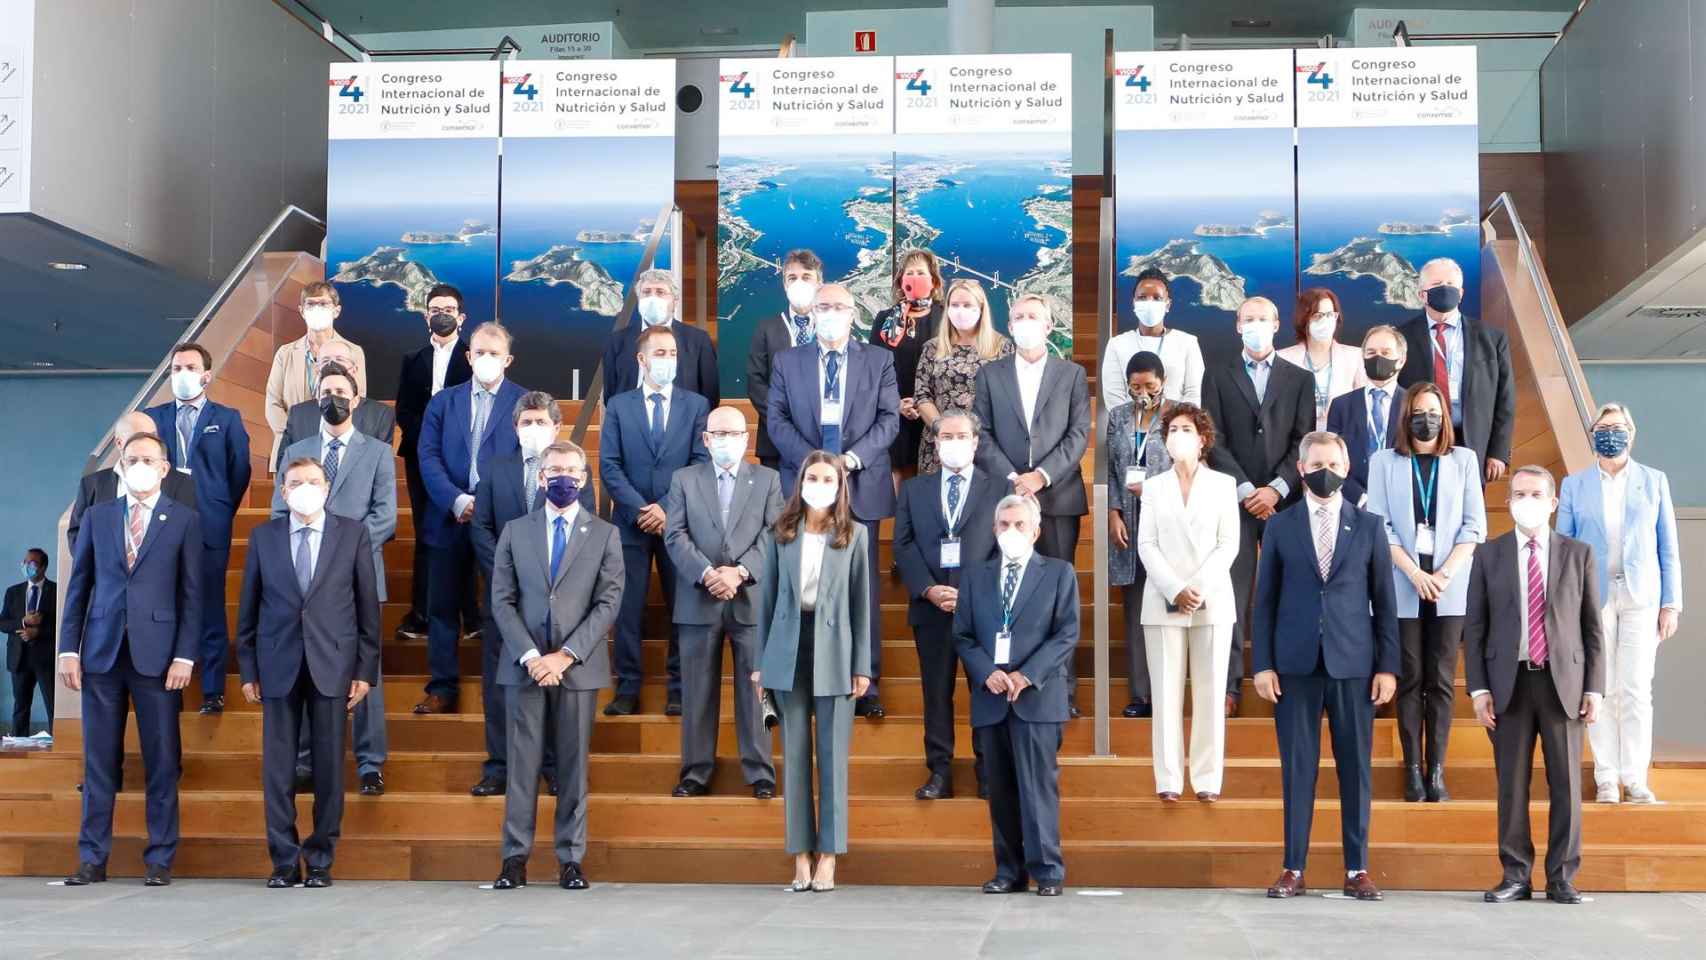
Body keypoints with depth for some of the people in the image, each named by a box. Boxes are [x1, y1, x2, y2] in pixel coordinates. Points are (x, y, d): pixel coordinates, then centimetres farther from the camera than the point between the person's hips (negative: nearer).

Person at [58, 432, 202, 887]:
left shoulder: (184, 520, 4)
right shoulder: (98, 516, 11)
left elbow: (191, 593, 1)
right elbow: (79, 584, 11)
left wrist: (184, 656, -7)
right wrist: (69, 649, 3)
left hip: (156, 655, -2)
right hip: (101, 652, 2)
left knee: (161, 760, 1)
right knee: (99, 760, 5)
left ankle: (160, 859, 8)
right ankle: (92, 858, 12)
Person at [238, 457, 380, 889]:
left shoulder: (353, 533, 5)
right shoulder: (263, 536, 8)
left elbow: (368, 605, 4)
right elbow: (248, 607, 10)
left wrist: (366, 670, 0)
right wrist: (247, 669, 5)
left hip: (331, 664, -1)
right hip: (279, 664, 1)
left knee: (329, 766, 2)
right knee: (277, 768, 1)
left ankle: (320, 860, 11)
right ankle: (285, 861, 10)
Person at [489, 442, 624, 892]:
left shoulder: (604, 535, 7)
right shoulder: (515, 532, 10)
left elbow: (608, 603, -1)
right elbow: (502, 601, 4)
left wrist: (565, 656, -11)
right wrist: (530, 656, -9)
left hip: (579, 667, -1)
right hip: (524, 665, 1)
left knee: (574, 765, 3)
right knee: (522, 763, 1)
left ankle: (571, 859, 8)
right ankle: (515, 858, 6)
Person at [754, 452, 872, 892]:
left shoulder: (855, 534, 3)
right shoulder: (782, 533, 6)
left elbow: (861, 601, 2)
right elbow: (767, 596, 8)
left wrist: (862, 665, -1)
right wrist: (761, 660, 5)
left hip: (833, 651, -1)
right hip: (789, 648, 2)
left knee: (832, 755, 0)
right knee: (794, 753, 4)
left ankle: (827, 857, 5)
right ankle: (801, 856, 9)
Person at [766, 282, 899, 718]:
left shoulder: (878, 360, 8)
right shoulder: (786, 361, 10)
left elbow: (889, 418, 0)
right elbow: (776, 420, 3)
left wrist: (853, 457, -14)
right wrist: (811, 459, -13)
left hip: (861, 487, 0)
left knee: (862, 585, 1)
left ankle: (865, 684, 5)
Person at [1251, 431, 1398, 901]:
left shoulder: (1369, 526, 8)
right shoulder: (1280, 526, 7)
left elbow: (1384, 601, 7)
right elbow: (1265, 601, 6)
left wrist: (1387, 665, 1)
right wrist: (1263, 664, -1)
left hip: (1353, 664, 0)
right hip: (1296, 665, 0)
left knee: (1355, 768, 3)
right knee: (1297, 768, 3)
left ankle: (1357, 869, 11)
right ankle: (1294, 868, 9)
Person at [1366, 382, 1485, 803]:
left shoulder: (1464, 460, 9)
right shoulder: (1384, 462, 7)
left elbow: (1474, 525, 4)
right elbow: (1379, 525, 0)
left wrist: (1445, 573, -8)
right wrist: (1415, 573, -11)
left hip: (1450, 587, 1)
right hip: (1402, 586, 0)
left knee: (1441, 681, 0)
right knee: (1410, 679, 1)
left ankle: (1437, 771, 3)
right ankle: (1412, 769, 4)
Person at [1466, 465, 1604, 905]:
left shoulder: (1578, 554, 6)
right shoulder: (1489, 555, 6)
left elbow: (1593, 626, 6)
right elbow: (1474, 627, 5)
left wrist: (1594, 688, -1)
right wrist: (1478, 689, -3)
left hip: (1563, 682, 0)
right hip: (1509, 683, 0)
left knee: (1566, 784, 3)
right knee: (1512, 784, 4)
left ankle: (1562, 879, 12)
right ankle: (1516, 876, 12)